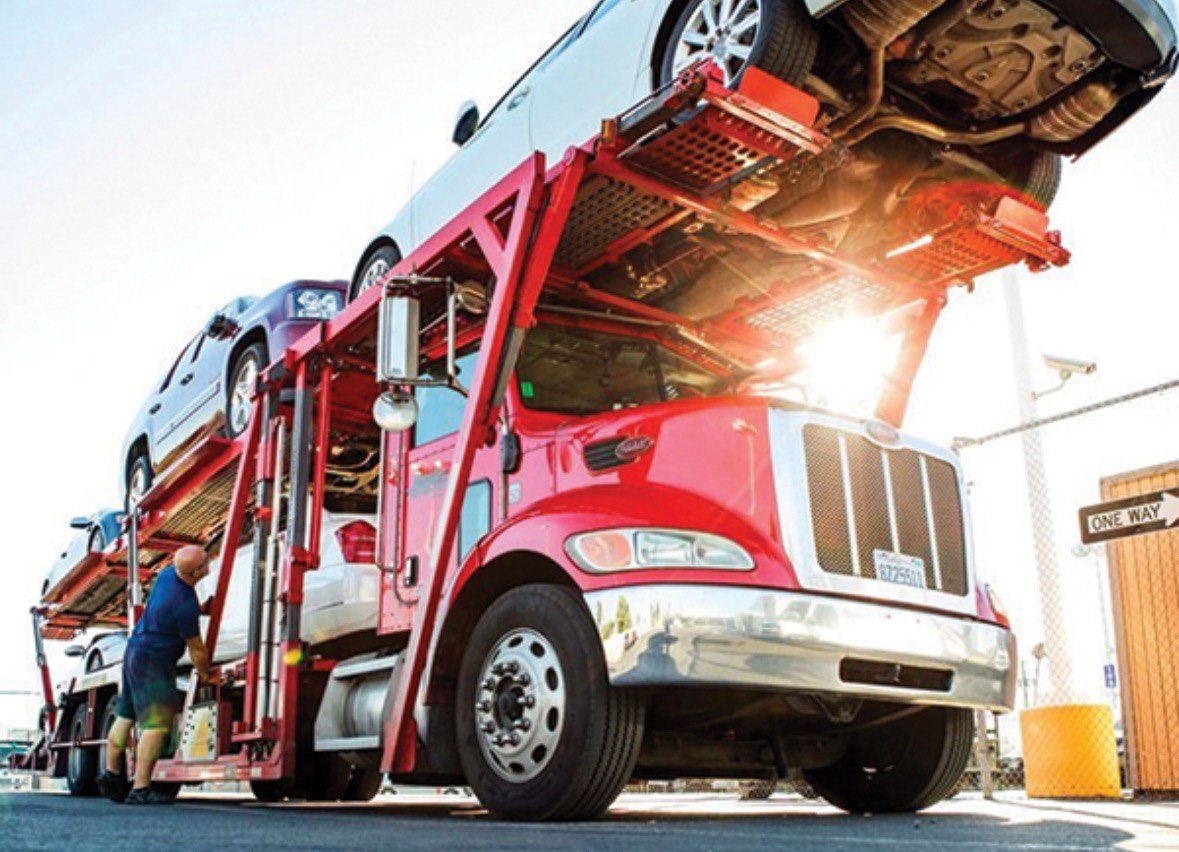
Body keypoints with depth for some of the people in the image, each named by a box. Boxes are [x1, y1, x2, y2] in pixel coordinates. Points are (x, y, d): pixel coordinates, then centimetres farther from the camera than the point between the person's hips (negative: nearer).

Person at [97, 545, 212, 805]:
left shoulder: (168, 573, 0)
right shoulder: (185, 605, -26)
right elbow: (196, 648, -14)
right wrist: (205, 674, 1)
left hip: (134, 651, 10)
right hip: (153, 662, -10)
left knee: (126, 716, 18)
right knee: (156, 723, -11)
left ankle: (112, 774, 30)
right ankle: (140, 789, -13)